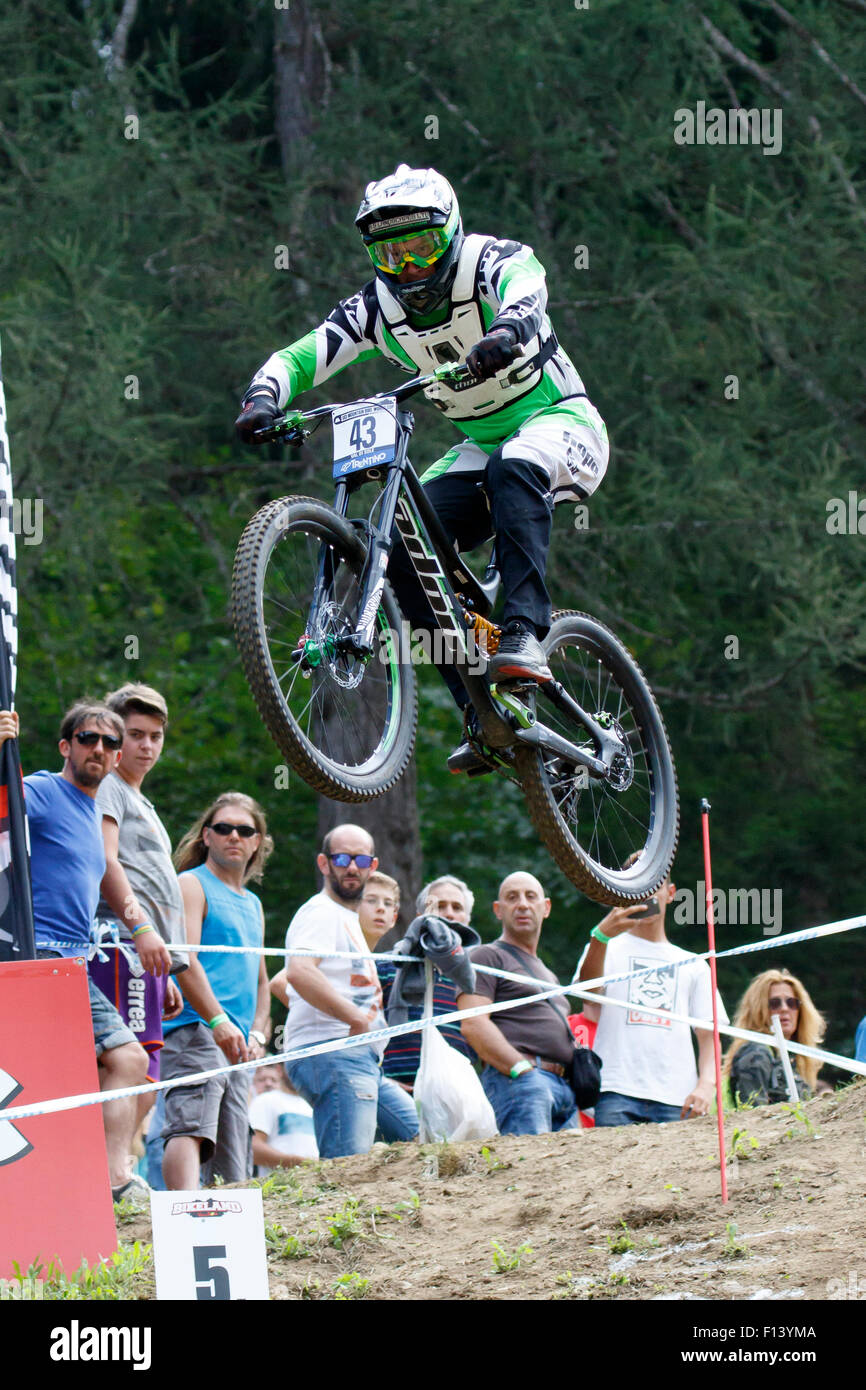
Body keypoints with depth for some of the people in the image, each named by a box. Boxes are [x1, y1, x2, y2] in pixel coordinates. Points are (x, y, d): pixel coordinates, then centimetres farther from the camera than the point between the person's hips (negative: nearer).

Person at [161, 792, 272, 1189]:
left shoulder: (252, 904, 27)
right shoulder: (192, 885, 2)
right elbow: (184, 959, -12)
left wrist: (256, 1033, 13)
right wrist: (218, 1021, -23)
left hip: (236, 1047, 9)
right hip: (194, 1032, -9)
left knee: (232, 1170, 5)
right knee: (190, 1127, -28)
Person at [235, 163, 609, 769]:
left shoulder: (492, 260, -19)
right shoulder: (378, 307, -5)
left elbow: (526, 288, -42)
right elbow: (300, 357, -8)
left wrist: (507, 330, -65)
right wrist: (264, 399, -30)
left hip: (560, 423, -5)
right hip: (481, 447, 5)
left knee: (514, 467, -40)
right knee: (406, 547, -18)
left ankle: (524, 634, -45)